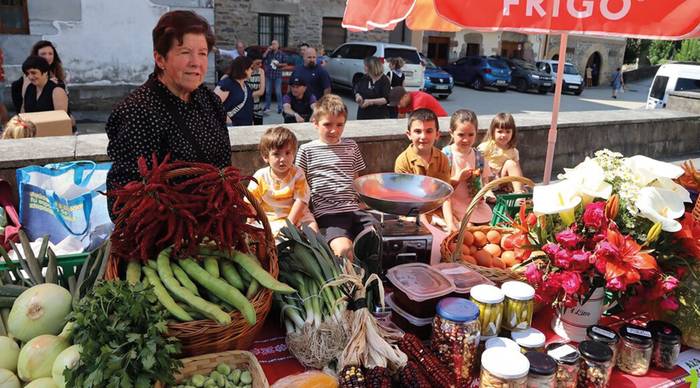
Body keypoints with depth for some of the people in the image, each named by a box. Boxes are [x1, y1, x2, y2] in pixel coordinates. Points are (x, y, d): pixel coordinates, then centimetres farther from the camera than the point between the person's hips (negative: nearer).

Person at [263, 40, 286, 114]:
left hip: (277, 75, -3)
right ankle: (267, 106, 20)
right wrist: (267, 50, -10)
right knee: (268, 91, 10)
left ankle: (280, 107, 3)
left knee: (278, 92, -4)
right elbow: (263, 58, -6)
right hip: (268, 75, 3)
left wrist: (279, 64, -12)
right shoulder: (268, 52, 7)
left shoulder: (281, 54, 2)